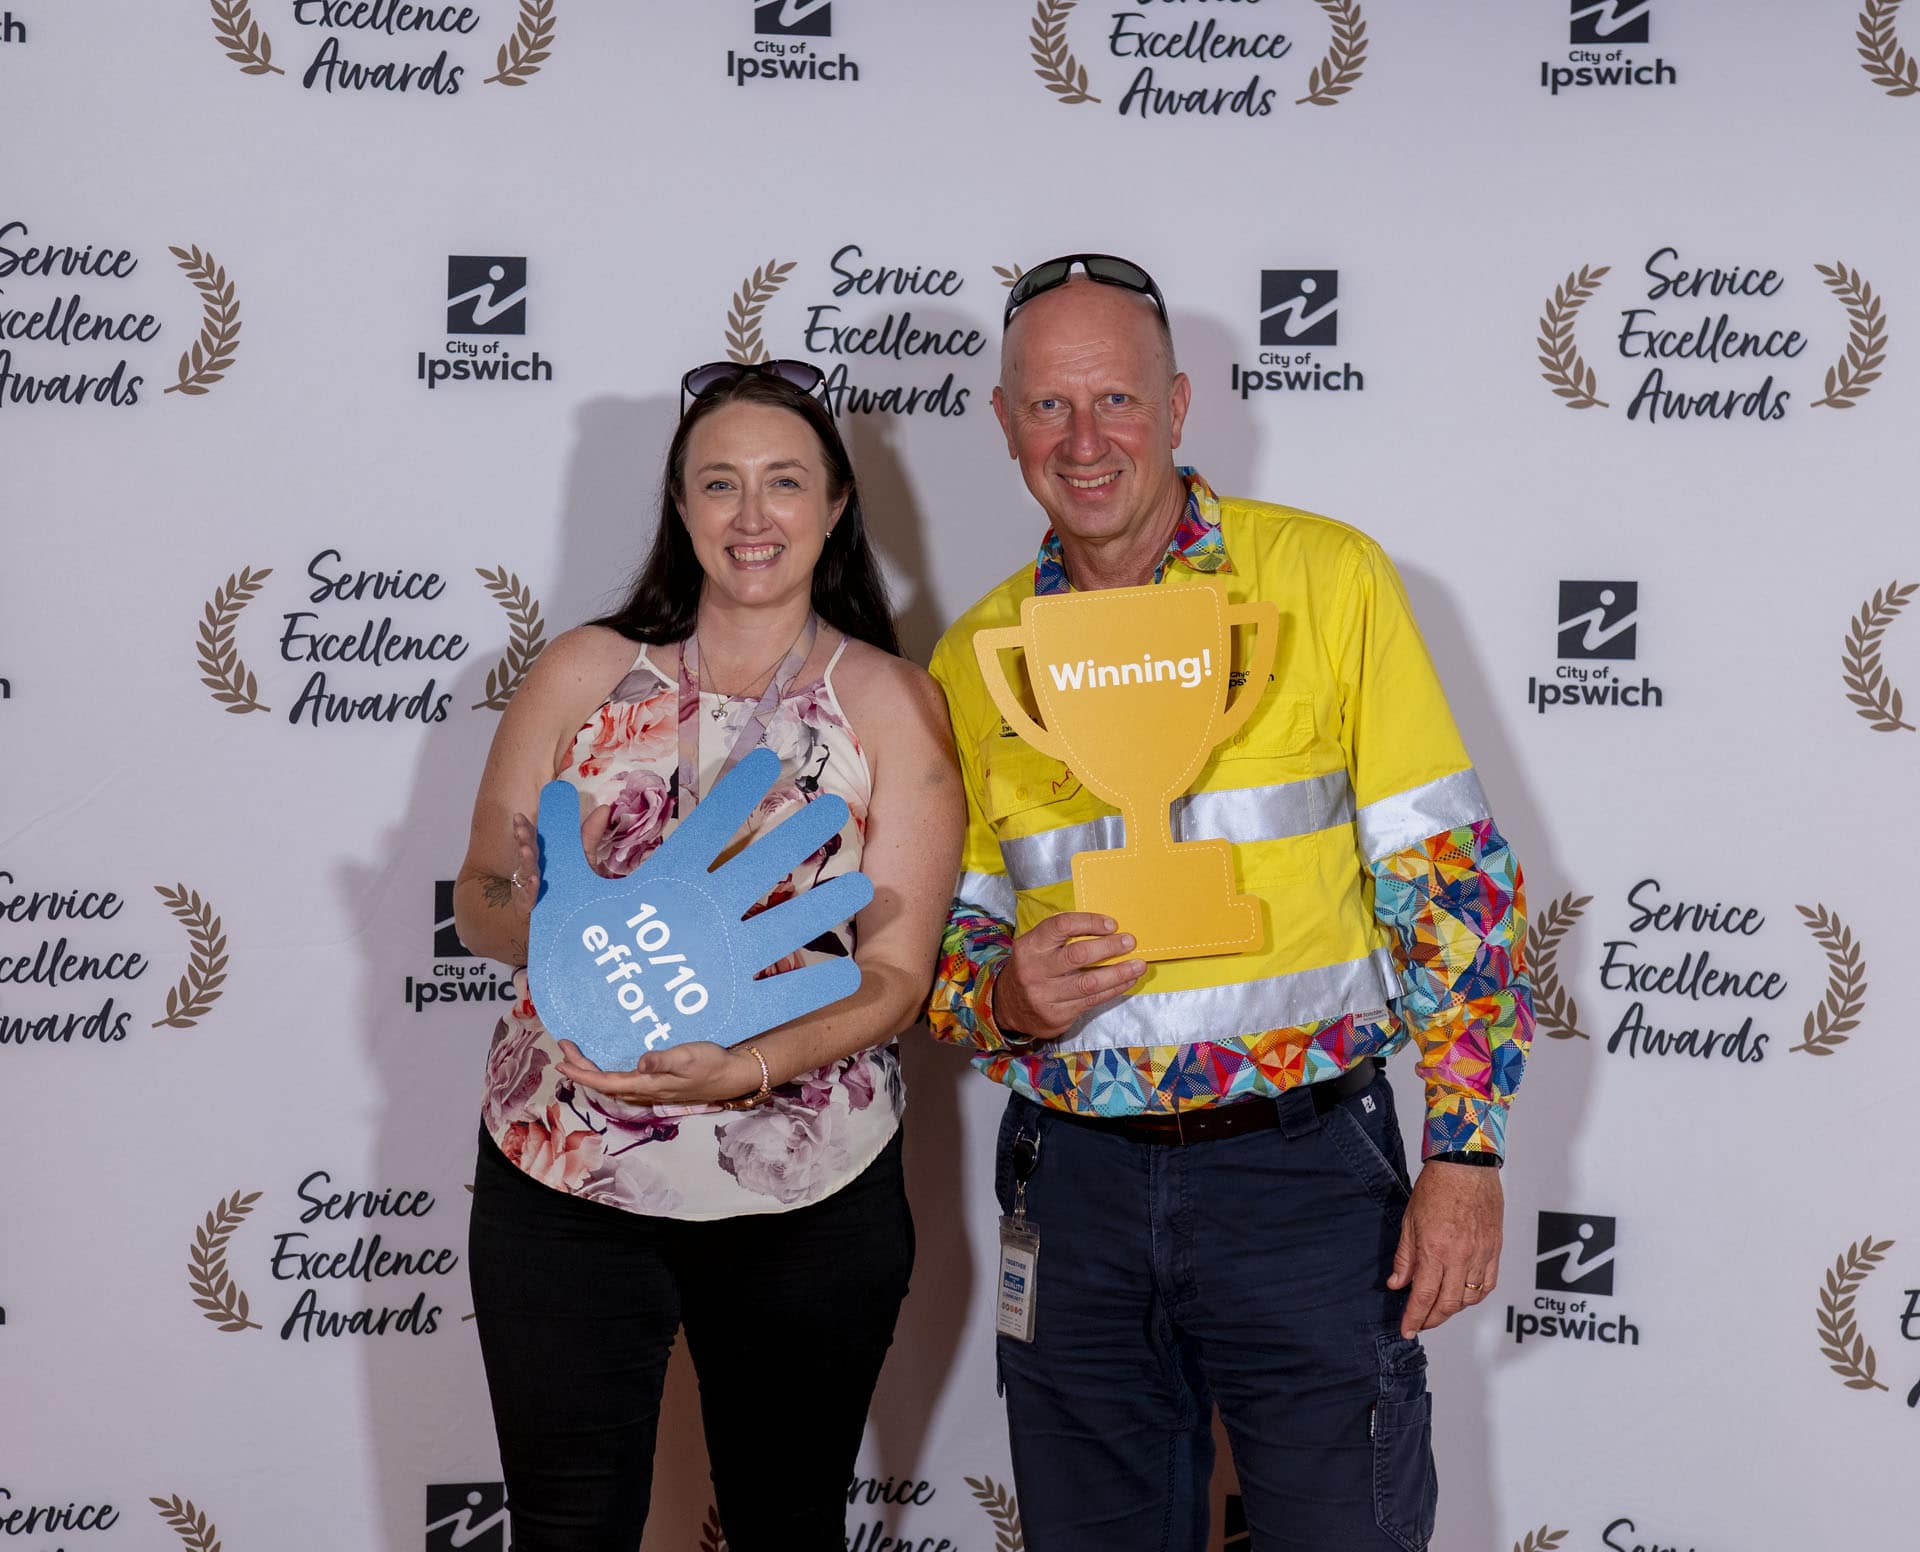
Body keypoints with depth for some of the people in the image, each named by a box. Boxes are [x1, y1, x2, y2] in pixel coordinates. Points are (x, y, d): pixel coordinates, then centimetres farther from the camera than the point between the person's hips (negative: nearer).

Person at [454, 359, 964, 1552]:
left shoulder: (892, 701, 0)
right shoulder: (585, 672, 5)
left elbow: (896, 972, -5)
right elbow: (480, 900, 7)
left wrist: (744, 1072, -23)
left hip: (807, 1202, 0)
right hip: (562, 1184, 1)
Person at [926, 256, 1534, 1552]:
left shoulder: (1327, 578, -3)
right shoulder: (975, 653, 7)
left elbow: (1451, 872, -4)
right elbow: (946, 924, 12)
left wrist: (1467, 1153, -9)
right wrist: (1003, 999, -11)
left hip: (1305, 1167, -3)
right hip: (1075, 1183, 3)